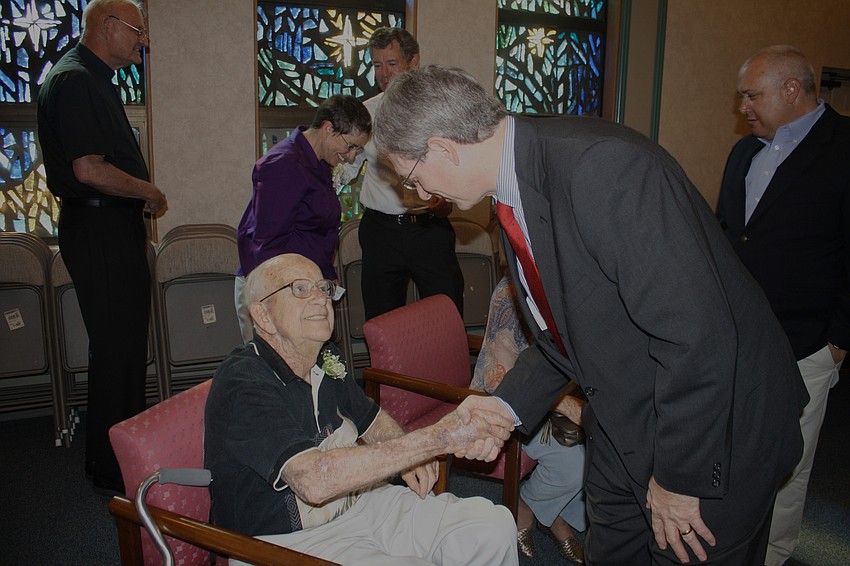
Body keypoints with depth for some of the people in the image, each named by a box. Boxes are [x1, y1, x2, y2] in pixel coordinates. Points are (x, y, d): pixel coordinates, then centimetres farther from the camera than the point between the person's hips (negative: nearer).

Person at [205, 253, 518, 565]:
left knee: (494, 526, -7)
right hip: (290, 540, -7)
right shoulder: (242, 384, -23)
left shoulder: (326, 360, 2)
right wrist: (438, 438, -38)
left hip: (357, 502, 7)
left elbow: (369, 416, 21)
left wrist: (406, 456, -2)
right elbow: (314, 481, -37)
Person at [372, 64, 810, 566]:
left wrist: (679, 477, -20)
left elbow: (696, 335, -30)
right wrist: (508, 404, 1)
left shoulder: (603, 166, -30)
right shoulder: (515, 189, 0)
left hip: (716, 428, -7)